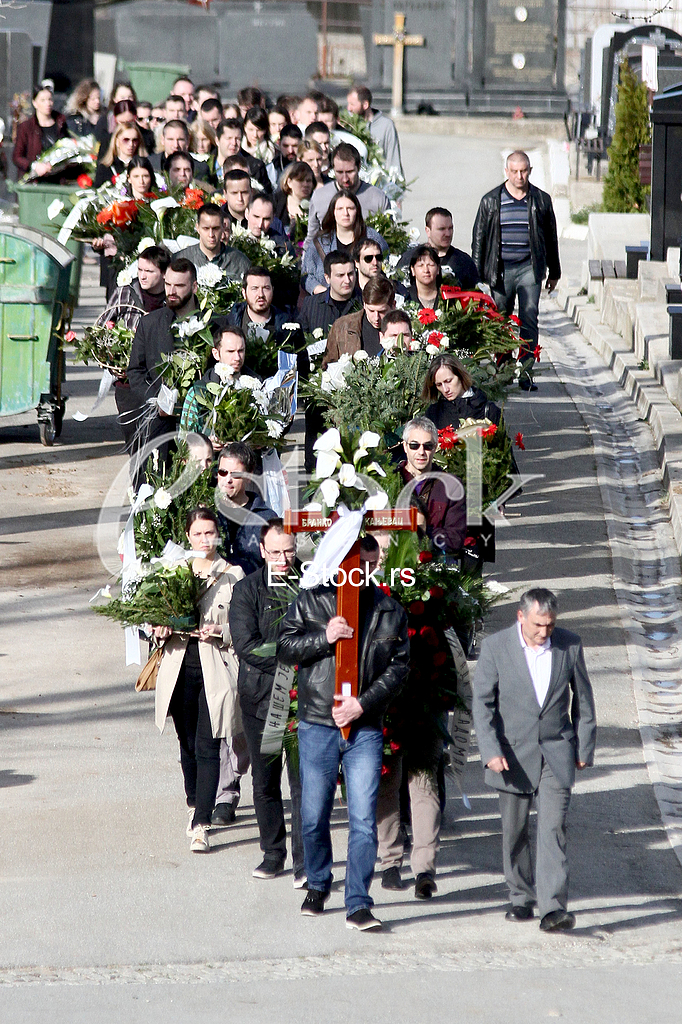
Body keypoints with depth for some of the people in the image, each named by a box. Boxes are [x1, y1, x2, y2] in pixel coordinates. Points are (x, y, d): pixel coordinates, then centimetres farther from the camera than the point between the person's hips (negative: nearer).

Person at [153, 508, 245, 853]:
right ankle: (194, 805, 31)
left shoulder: (233, 575, 1)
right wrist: (162, 630, -7)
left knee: (207, 746, -9)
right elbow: (160, 615, 14)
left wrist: (220, 632, -17)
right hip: (181, 666, 4)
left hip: (216, 668, -4)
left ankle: (201, 825, -12)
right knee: (187, 744, 11)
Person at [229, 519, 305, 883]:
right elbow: (246, 645, -8)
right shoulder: (247, 591, 1)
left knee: (303, 781, -7)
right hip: (261, 697, 1)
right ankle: (273, 853, 23)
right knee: (265, 783, 9)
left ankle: (305, 863, -4)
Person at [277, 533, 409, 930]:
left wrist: (363, 703, -8)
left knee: (364, 819, -7)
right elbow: (285, 648, 2)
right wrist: (324, 637, -13)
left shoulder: (391, 611, 8)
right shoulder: (311, 602, 5)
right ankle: (318, 886, 29)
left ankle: (359, 904, -5)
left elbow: (398, 667, 4)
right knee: (314, 816, 7)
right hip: (317, 725, 0)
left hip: (365, 729, 0)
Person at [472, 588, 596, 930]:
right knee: (514, 832, 8)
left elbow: (583, 700, 9)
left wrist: (584, 748, 9)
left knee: (553, 827, -12)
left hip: (556, 752, 0)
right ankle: (521, 898, 24)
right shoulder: (495, 646, -6)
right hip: (513, 752, 0)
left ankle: (554, 908, -18)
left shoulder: (570, 645, 0)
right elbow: (482, 703, -6)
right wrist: (490, 751, -16)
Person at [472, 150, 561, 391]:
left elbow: (551, 238, 15)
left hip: (529, 269, -1)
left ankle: (525, 373, -9)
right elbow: (479, 239, 9)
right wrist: (476, 274, 5)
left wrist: (554, 272, 17)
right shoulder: (491, 201, 5)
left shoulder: (541, 200, 7)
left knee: (529, 320, -9)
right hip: (501, 270, 1)